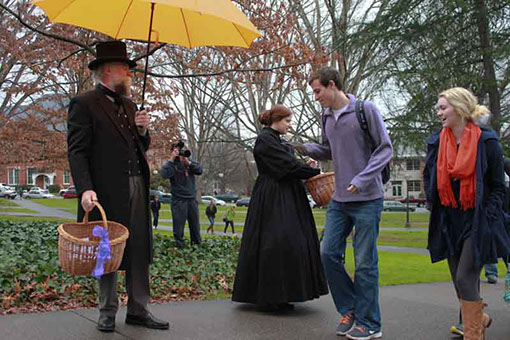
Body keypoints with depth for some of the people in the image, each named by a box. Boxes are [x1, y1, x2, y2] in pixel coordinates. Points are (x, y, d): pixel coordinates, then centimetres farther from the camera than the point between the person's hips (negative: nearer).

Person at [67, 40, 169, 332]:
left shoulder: (129, 105, 19)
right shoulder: (85, 104, -3)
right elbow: (77, 151, -10)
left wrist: (143, 130, 2)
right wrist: (85, 189, -22)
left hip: (137, 189, 7)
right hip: (107, 192, -6)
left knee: (140, 251, 7)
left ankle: (138, 310, 15)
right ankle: (108, 312, 17)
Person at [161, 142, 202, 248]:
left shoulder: (189, 161, 11)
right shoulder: (169, 164, 2)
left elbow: (199, 170, -4)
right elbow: (165, 175, -18)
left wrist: (188, 162, -16)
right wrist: (172, 159, -16)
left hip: (192, 199, 3)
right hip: (178, 200, -3)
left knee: (195, 225, 9)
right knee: (178, 226, -3)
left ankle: (197, 245, 18)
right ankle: (179, 246, 3)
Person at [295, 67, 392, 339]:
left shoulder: (365, 110, -8)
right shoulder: (326, 115, 10)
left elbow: (385, 149, -10)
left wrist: (362, 179, -20)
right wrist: (306, 148, 1)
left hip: (367, 199, -6)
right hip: (339, 199, 6)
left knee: (365, 261, -1)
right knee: (329, 253, 4)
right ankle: (349, 309, 21)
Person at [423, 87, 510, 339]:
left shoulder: (486, 141, -8)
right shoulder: (437, 142, 5)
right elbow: (428, 177, 17)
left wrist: (486, 216, -12)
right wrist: (434, 205, 5)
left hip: (477, 221, -5)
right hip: (449, 221, 5)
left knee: (465, 278, -10)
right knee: (459, 279, 11)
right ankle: (480, 318, 37)